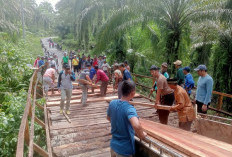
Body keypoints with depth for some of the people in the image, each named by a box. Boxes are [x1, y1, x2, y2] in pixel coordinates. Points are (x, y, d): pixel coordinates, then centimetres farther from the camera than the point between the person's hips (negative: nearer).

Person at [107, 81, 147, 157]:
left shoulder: (112, 103, -8)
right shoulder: (129, 108, -28)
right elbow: (136, 126, -45)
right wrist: (142, 135, -25)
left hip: (113, 145, 6)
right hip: (124, 150, -6)